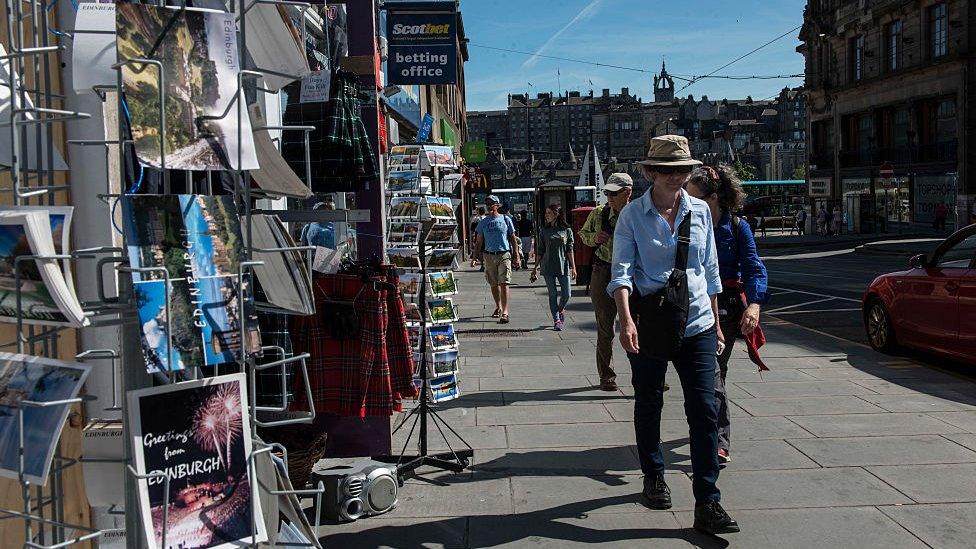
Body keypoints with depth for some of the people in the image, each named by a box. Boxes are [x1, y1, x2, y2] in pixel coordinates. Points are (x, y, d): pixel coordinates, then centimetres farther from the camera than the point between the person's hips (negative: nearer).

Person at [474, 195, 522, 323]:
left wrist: (516, 256, 2)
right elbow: (479, 242, 11)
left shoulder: (506, 220, 5)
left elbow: (513, 239, 7)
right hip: (489, 256, 3)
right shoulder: (483, 222, 9)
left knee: (504, 283, -11)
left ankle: (505, 312, -15)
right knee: (494, 284, 10)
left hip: (504, 254, -3)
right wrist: (477, 256, 1)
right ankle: (498, 307, 29)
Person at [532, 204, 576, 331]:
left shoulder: (567, 230, 3)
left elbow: (570, 250, 2)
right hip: (548, 267, 0)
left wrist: (573, 267, -3)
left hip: (563, 266, 0)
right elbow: (540, 250, 9)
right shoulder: (544, 230, 6)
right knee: (553, 294, 1)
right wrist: (536, 267, 7)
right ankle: (556, 320, 9)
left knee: (566, 294, 0)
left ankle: (561, 309, 32)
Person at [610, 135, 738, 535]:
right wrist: (626, 320, -26)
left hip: (697, 324, 2)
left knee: (704, 410, -3)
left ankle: (707, 505, 2)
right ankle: (653, 478, 34)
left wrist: (716, 322, 16)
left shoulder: (701, 212, 7)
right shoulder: (633, 215, -3)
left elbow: (710, 271, 13)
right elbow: (621, 270, -12)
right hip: (649, 324, -2)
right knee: (648, 405, 12)